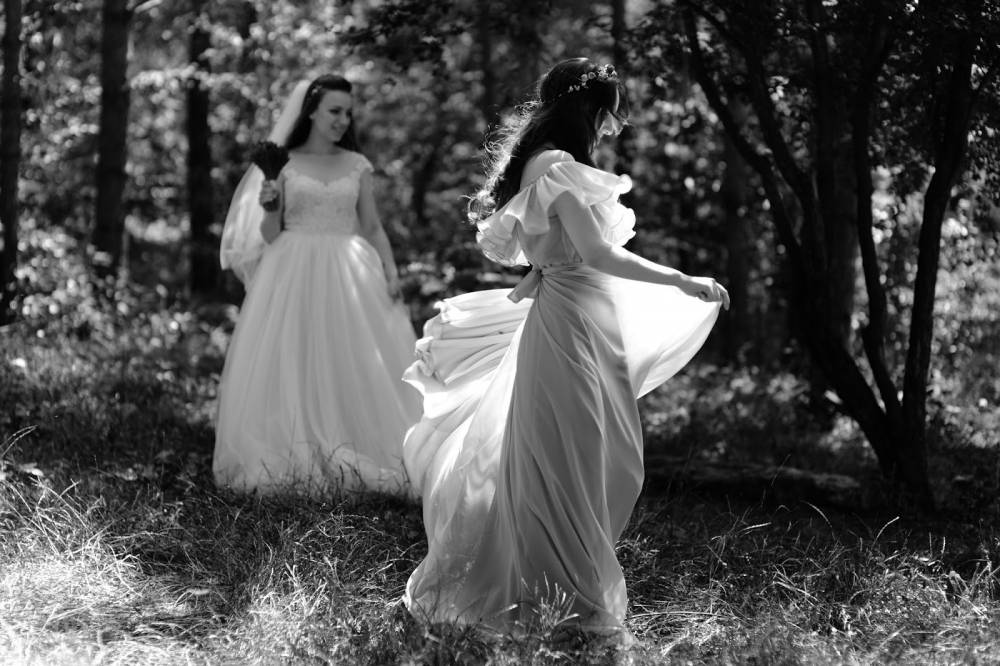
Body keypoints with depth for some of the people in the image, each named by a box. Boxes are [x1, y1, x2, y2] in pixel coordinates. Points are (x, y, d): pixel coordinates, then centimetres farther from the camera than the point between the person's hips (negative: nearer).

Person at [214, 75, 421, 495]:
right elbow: (269, 234, 6)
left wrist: (390, 270, -3)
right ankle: (289, 464, 1)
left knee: (353, 363, -3)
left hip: (348, 275, 2)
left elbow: (372, 227, 10)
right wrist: (270, 206, -15)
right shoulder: (283, 163, 4)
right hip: (293, 274, -1)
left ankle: (351, 462, 1)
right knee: (290, 364, -3)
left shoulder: (357, 166, 9)